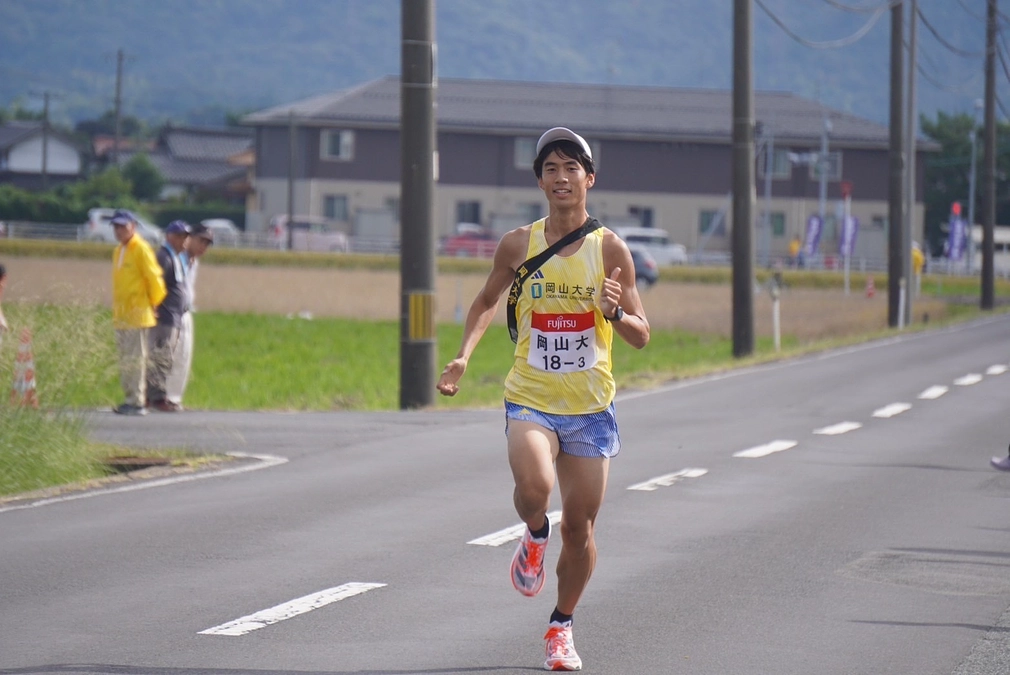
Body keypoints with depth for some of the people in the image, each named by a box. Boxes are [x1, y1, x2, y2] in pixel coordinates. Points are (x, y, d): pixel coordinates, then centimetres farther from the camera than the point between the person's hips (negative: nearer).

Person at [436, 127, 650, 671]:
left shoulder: (610, 248, -4)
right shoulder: (518, 245, -1)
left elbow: (641, 337, -1)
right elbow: (487, 302, 17)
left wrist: (615, 312, -22)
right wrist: (463, 356, 2)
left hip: (590, 407, 1)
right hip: (530, 400, 0)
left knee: (579, 525, 5)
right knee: (534, 487, -29)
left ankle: (561, 627, 28)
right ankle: (535, 538, 7)